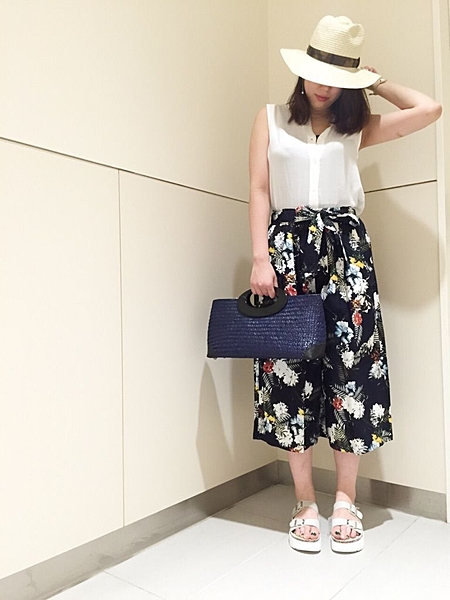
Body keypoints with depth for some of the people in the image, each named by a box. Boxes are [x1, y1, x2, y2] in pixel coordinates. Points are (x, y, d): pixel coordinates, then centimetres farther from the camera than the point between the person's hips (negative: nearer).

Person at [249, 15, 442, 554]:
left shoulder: (358, 127, 15)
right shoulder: (271, 119, 14)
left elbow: (430, 110, 6)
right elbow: (259, 191, 4)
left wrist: (376, 82, 17)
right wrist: (260, 258, -8)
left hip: (345, 246, 1)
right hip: (288, 246, -1)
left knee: (351, 361, -5)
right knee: (290, 364, -4)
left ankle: (345, 502, 10)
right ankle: (306, 504, 9)